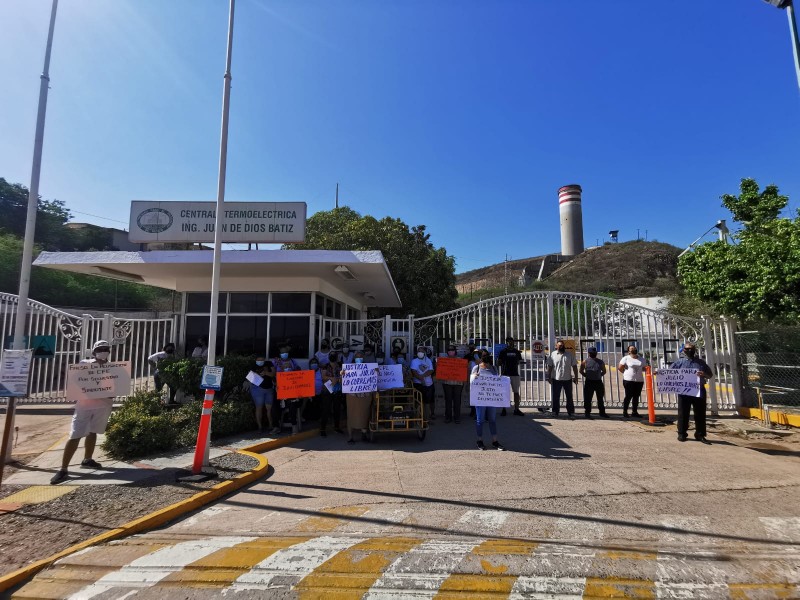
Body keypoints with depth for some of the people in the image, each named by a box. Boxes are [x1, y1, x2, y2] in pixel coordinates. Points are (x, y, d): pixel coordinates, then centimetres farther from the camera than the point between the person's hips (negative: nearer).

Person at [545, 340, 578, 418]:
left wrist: (576, 377, 0)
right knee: (556, 397, 6)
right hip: (556, 379, -1)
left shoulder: (570, 355, 4)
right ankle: (555, 412, 16)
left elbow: (574, 366, 6)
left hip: (568, 379, 1)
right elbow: (549, 367, 1)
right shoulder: (553, 355, 0)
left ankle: (571, 412, 15)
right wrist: (549, 377, -4)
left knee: (569, 397, 7)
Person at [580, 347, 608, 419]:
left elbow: (604, 371, 17)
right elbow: (581, 370, 6)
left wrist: (599, 375, 9)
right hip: (589, 382, -3)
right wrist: (586, 376, 2)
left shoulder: (600, 362, 8)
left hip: (598, 381, 3)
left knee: (600, 398, 11)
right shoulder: (585, 362, 0)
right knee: (588, 399, 0)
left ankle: (602, 412, 22)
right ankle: (587, 412, 7)